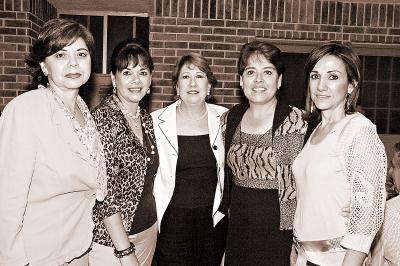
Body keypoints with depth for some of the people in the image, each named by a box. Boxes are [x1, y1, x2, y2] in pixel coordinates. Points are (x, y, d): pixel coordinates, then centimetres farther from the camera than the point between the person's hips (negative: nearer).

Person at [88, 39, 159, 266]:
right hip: (111, 238, -7)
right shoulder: (104, 118, -17)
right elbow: (105, 192, -20)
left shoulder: (146, 119, 4)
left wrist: (153, 225, 10)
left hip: (148, 230, 7)